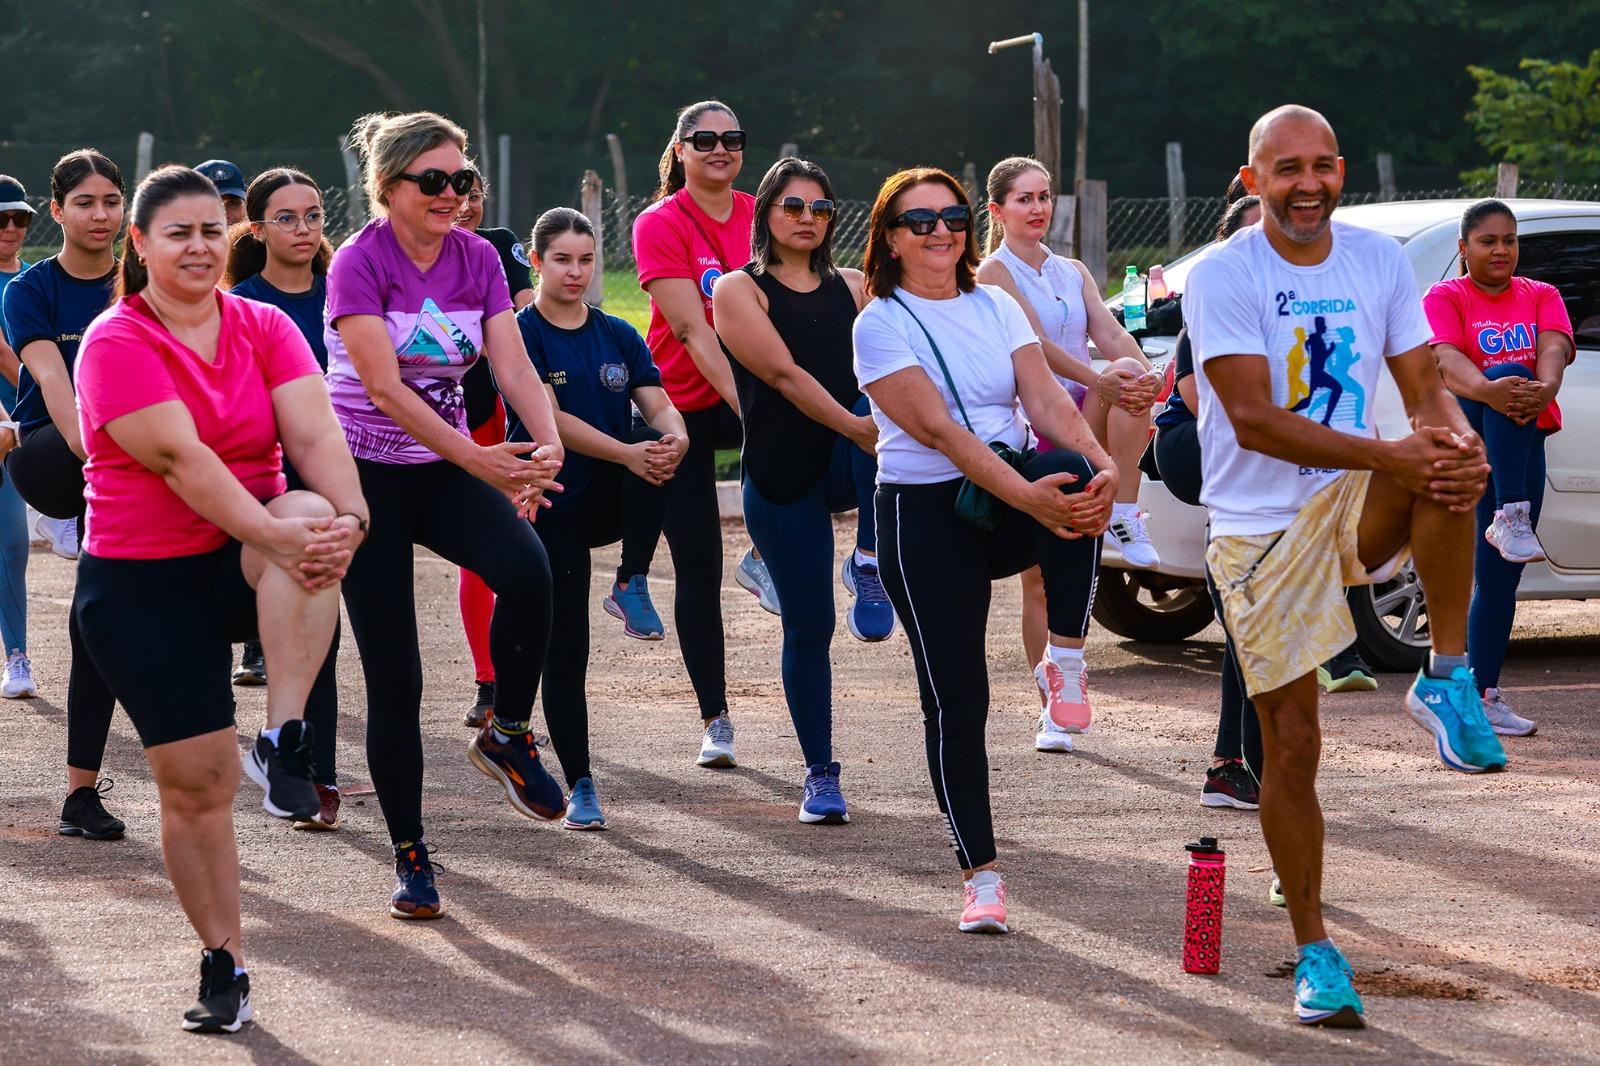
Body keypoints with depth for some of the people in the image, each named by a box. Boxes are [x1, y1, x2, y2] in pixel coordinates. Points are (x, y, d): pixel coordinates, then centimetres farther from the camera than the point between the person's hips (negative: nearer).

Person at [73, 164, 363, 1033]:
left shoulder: (264, 329, 3)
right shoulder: (117, 344, -11)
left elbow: (314, 434, -10)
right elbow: (181, 457, -23)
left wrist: (345, 515, -31)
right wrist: (275, 535, -33)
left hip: (249, 564, 2)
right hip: (143, 579, -2)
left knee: (313, 515, -33)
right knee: (194, 779, -3)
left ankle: (284, 737, -30)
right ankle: (223, 967, 13)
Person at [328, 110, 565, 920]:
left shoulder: (478, 260, 2)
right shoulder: (359, 263, -14)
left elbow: (513, 368, -5)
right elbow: (383, 386, -22)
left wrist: (547, 442, -26)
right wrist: (477, 459, -30)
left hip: (448, 468, 4)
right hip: (366, 475, -4)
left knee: (526, 568, -28)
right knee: (393, 673, -3)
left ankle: (507, 734, -4)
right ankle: (409, 857, 8)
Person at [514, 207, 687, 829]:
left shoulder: (618, 336, 9)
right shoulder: (521, 334, -5)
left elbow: (658, 404, -1)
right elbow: (550, 419, -18)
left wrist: (674, 436, -26)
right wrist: (627, 453, -30)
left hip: (610, 499, 3)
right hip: (549, 505, -3)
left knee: (657, 449, -30)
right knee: (564, 653, -4)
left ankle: (632, 586, -17)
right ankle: (579, 787, 7)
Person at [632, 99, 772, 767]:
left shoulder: (760, 216, 2)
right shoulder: (660, 225, -10)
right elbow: (692, 330, -19)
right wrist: (747, 406, -29)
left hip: (747, 393, 3)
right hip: (680, 404, -3)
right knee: (697, 570, 0)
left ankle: (764, 557, -9)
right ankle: (714, 720, 11)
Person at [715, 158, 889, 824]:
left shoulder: (854, 288, 13)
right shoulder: (739, 290, 0)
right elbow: (783, 372, -14)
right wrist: (852, 426, -26)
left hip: (854, 464, 2)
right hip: (781, 475, -2)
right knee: (808, 626, -2)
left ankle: (870, 564, -23)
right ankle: (820, 775, 12)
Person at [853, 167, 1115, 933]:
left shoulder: (996, 307, 10)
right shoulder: (881, 325, -5)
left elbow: (1045, 397, -3)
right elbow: (937, 428, -18)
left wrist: (1100, 465, -25)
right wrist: (1026, 496, -31)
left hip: (1011, 495, 3)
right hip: (925, 516, -3)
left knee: (1073, 473, -32)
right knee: (955, 697, -6)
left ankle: (1065, 658, -17)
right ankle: (980, 874, 4)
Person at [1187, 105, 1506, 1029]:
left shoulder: (1380, 261, 2)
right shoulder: (1223, 277, -13)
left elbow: (1425, 389, 3)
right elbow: (1255, 422, -23)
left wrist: (1459, 441, -22)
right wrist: (1385, 455, -33)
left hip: (1353, 507, 3)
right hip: (1260, 528, -3)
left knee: (1447, 465, -31)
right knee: (1292, 744, -2)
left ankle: (1448, 681, -18)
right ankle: (1316, 954, 12)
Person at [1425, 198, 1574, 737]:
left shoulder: (1541, 297, 14)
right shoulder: (1445, 298, 3)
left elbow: (1554, 348, -7)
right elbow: (1447, 359, -16)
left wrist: (1546, 385, -31)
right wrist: (1488, 389, -39)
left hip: (1521, 441, 4)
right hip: (1466, 426, -4)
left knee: (1498, 573, 1)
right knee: (1509, 370, -34)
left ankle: (1483, 695, 5)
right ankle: (1512, 520, -48)